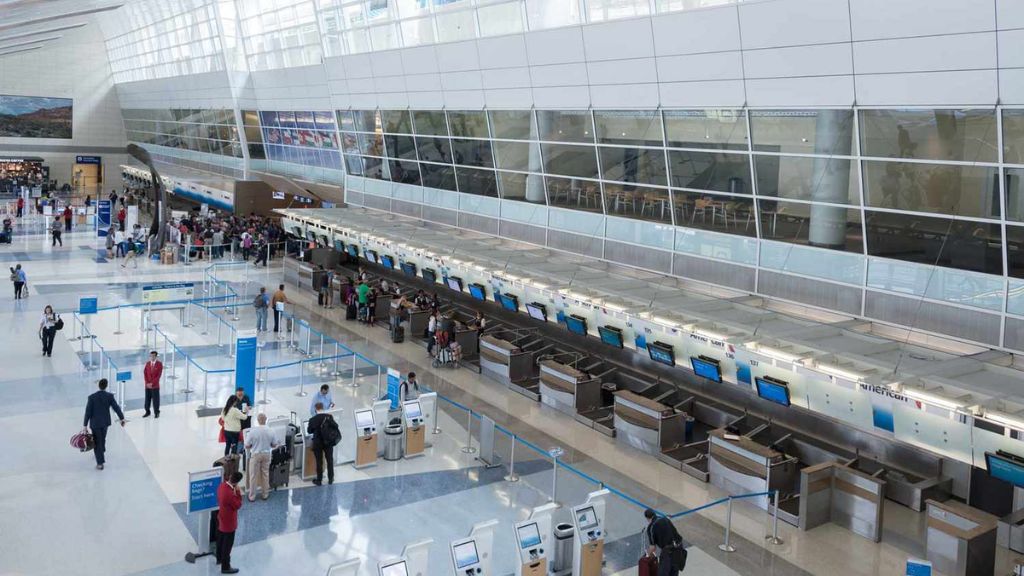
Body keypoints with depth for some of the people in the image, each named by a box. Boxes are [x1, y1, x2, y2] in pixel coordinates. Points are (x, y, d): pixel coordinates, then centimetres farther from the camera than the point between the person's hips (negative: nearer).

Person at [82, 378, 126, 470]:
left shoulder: (92, 397, -17)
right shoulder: (110, 396, -11)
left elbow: (88, 412, -13)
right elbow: (116, 407, -7)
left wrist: (85, 425, -7)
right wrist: (122, 418, 5)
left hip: (95, 423, -3)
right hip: (105, 421, 3)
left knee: (97, 442, 5)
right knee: (102, 438, 26)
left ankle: (100, 463, 3)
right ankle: (102, 453, 49)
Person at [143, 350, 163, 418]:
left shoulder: (159, 364, -6)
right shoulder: (147, 364, 6)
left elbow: (159, 375, -10)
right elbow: (145, 374, 5)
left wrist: (152, 383, -14)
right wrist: (147, 383, -7)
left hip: (155, 386, -3)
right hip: (147, 385, 3)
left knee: (155, 399, 2)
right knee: (147, 399, 8)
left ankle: (156, 413, 14)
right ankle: (147, 412, 20)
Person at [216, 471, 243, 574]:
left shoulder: (222, 485, -10)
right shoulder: (229, 493, -37)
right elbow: (238, 505, -22)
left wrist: (234, 491, -4)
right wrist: (238, 493, -19)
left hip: (221, 518, 9)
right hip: (229, 521, -9)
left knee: (220, 539, 27)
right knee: (228, 544, 6)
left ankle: (219, 558, 48)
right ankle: (225, 567, 18)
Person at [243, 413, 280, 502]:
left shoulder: (252, 431, -18)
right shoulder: (270, 431, -10)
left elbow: (247, 446, -12)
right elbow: (274, 445, 1)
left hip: (255, 455, -3)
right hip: (266, 454, 3)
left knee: (253, 476, 9)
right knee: (265, 474, 17)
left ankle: (252, 496, 15)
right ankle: (265, 494, 26)